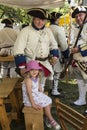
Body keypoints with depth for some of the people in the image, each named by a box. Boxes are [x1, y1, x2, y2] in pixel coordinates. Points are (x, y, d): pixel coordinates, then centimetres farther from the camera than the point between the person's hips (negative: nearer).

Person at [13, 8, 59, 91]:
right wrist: (22, 67, -21)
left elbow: (53, 44, 21)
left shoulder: (48, 31, 6)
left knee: (41, 86, 19)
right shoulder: (26, 31, -13)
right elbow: (18, 49, -17)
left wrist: (55, 55, 3)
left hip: (45, 63, 6)